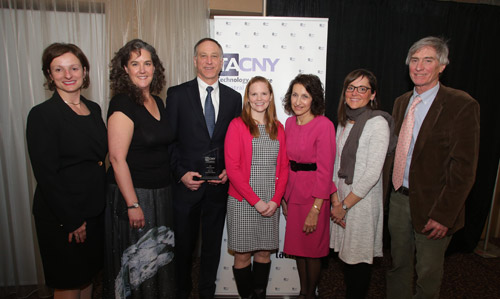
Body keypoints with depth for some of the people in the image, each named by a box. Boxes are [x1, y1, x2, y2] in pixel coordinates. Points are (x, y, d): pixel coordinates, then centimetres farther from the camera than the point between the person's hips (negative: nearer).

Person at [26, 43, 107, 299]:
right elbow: (46, 174, -16)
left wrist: (102, 203, 7)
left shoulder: (94, 109, 7)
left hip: (94, 211, 6)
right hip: (61, 217, -6)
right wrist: (71, 220, -15)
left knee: (88, 276, 20)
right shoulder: (41, 114, -13)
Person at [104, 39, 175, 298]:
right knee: (135, 263, 10)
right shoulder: (122, 103, -15)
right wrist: (132, 204, -20)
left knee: (158, 256, 21)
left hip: (161, 194, 7)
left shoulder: (157, 102, 8)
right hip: (133, 193, -7)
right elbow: (117, 158, -19)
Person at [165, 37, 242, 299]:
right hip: (186, 184, -2)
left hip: (219, 186, 2)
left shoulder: (233, 97, 5)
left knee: (212, 245, 17)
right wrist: (181, 174, -12)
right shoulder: (177, 94, -3)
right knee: (183, 245, 14)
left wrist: (229, 170, -6)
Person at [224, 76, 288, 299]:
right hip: (243, 201, -3)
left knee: (264, 253, 13)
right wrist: (255, 201, -12)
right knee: (242, 254, 7)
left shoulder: (278, 128, 8)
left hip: (271, 203, 4)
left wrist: (275, 200, -5)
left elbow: (283, 167, 7)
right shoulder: (237, 125, -5)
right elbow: (232, 168, -10)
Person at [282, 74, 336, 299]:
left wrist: (315, 210, -18)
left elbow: (325, 171, -17)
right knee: (297, 246, 18)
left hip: (314, 194, -6)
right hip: (292, 192, 6)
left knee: (312, 249, 11)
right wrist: (283, 197, 10)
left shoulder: (324, 125, -17)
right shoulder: (289, 123, 4)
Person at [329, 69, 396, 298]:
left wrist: (345, 205, -13)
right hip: (342, 198, 6)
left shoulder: (377, 123, -15)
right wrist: (335, 199, -1)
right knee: (346, 252, 18)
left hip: (362, 201, -6)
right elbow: (336, 163, 8)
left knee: (359, 257, 8)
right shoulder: (344, 121, 8)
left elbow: (372, 174, -19)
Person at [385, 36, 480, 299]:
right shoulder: (401, 102, 8)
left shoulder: (462, 105, -12)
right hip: (399, 198, 5)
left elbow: (464, 168, -15)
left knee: (428, 274, 13)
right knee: (398, 265, 19)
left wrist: (444, 215, -17)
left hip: (432, 205, -5)